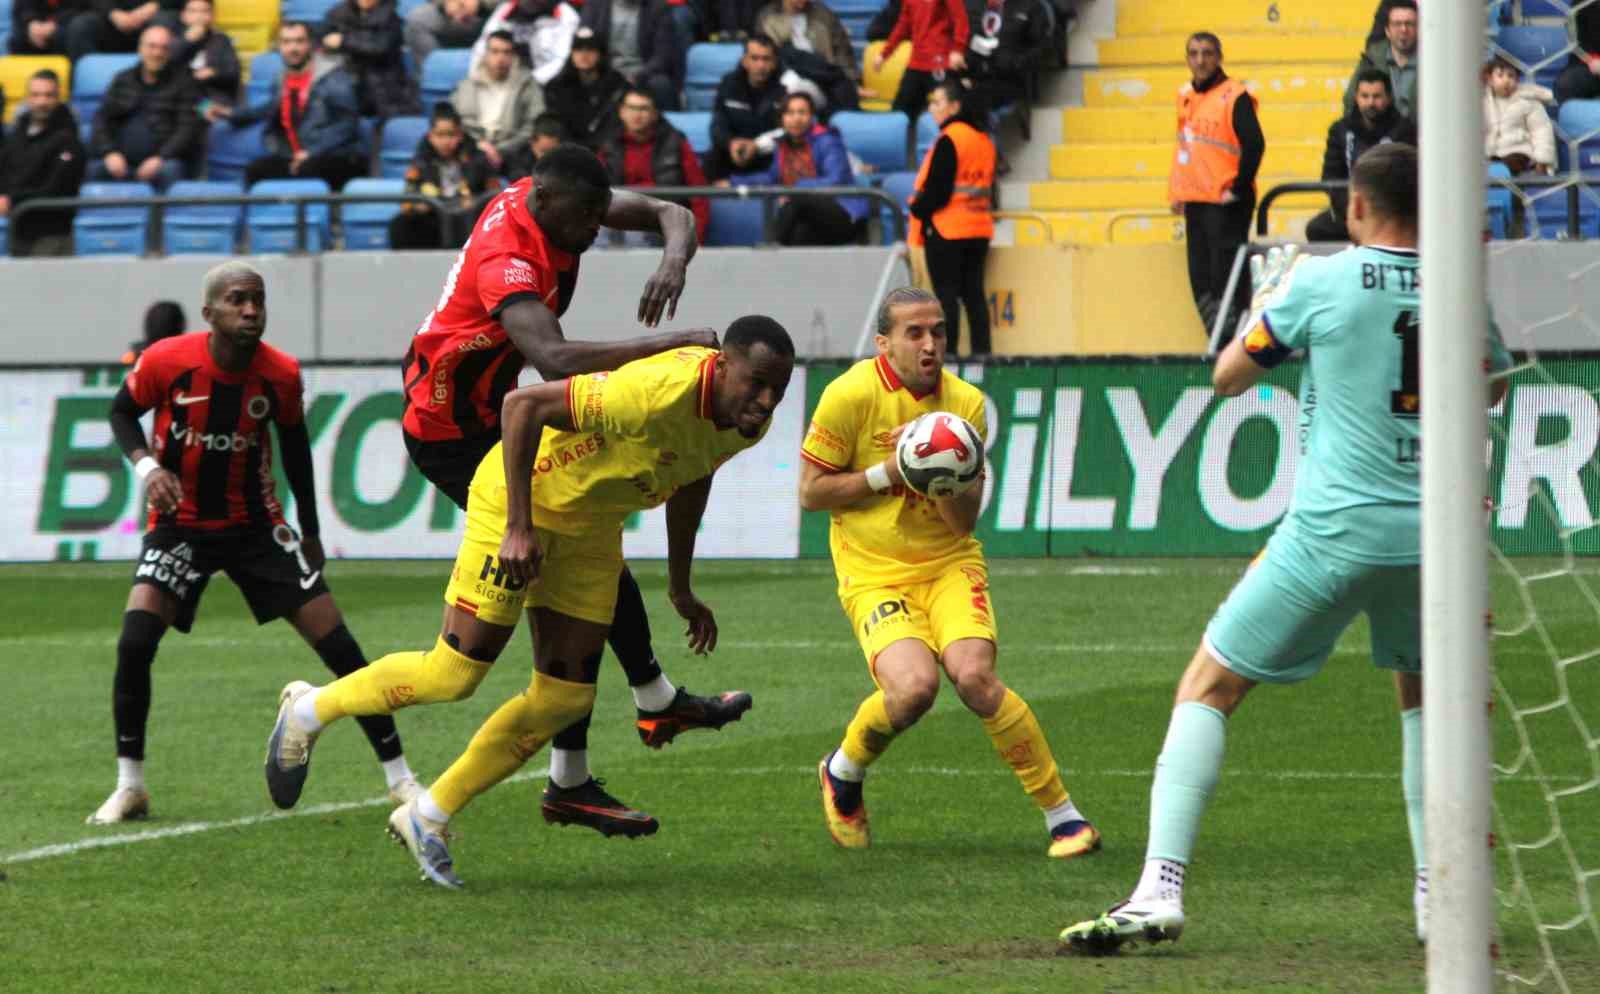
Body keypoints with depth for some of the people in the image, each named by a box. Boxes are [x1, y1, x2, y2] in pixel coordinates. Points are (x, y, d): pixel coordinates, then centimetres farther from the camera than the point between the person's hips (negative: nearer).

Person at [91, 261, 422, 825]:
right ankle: (128, 787, -4)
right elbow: (123, 412, 1)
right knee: (134, 643, -21)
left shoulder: (281, 375, -12)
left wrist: (310, 533, 13)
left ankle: (399, 777, 7)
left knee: (338, 645, -5)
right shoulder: (166, 361, -18)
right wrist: (147, 466, -18)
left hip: (256, 525, 1)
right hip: (180, 525, -1)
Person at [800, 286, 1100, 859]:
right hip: (873, 572, -2)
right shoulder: (851, 395, -9)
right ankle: (843, 772, 6)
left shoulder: (966, 403, 0)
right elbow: (811, 492, -5)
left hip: (948, 563, 2)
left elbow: (964, 520, -2)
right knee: (914, 684, -27)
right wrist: (888, 473, -13)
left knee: (974, 676, -24)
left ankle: (1062, 815, -11)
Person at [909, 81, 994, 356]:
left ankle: (947, 351, -7)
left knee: (945, 292, -4)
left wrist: (919, 210, 0)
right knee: (973, 292, 9)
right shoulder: (983, 139, 11)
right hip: (979, 228, 8)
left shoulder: (949, 140, -14)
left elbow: (937, 189, -17)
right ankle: (981, 349, 7)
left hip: (946, 228, -8)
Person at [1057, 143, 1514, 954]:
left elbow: (1227, 377, 8)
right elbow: (1493, 386, 26)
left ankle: (1160, 889, -10)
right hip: (1429, 533, 4)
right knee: (1423, 697, 29)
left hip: (1333, 531, -4)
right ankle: (1439, 893, 23)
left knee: (1206, 688, 4)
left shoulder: (1320, 282, -5)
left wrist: (1268, 300, 24)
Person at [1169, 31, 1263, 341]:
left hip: (1224, 203, -8)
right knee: (1201, 280, 7)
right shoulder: (1185, 95, 13)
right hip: (1194, 201, 8)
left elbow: (1254, 144, -18)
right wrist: (1177, 191, 16)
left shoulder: (1235, 96, -10)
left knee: (1226, 274, -8)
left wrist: (1238, 189, -16)